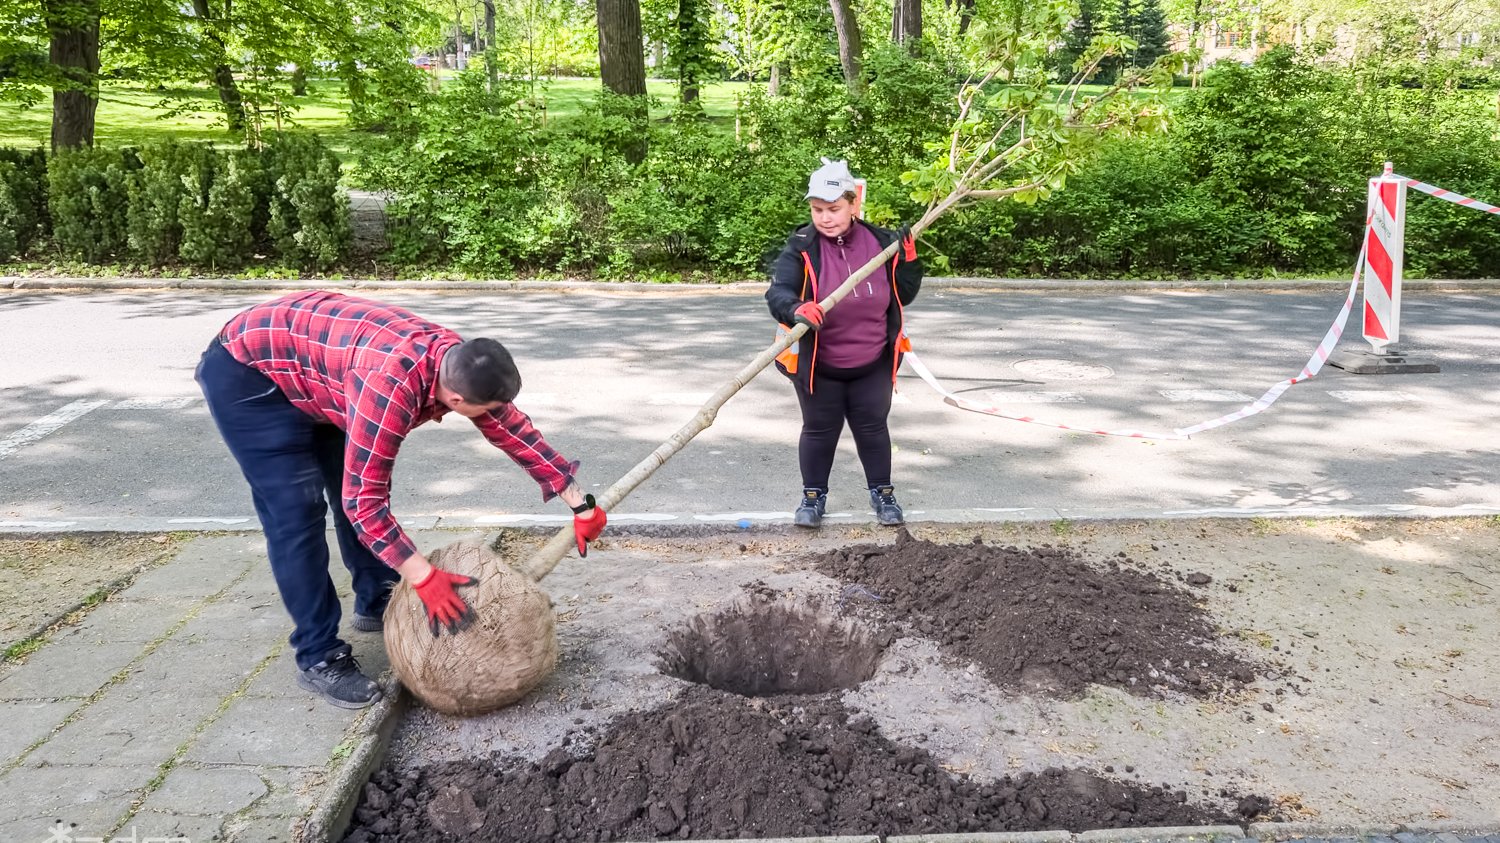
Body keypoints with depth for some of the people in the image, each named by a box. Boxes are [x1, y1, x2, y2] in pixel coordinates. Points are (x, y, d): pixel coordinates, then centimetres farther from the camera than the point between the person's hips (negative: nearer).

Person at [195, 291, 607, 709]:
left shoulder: (460, 365, -14)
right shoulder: (390, 387, -39)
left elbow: (513, 429, -3)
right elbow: (364, 500, -34)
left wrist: (580, 504, -1)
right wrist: (425, 578, -33)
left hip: (309, 364, 8)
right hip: (246, 371, -8)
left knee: (353, 485, 11)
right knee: (298, 511, -11)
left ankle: (376, 602, 29)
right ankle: (319, 658, -1)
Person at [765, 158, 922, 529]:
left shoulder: (881, 242, -7)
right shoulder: (802, 248, -15)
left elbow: (904, 296, 1)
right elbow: (777, 292, -28)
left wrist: (908, 261, -16)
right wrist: (796, 309, -49)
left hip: (873, 363, 2)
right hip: (817, 365, -2)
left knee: (872, 427, 15)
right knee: (820, 429, 12)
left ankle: (882, 492, 33)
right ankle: (813, 495, 29)